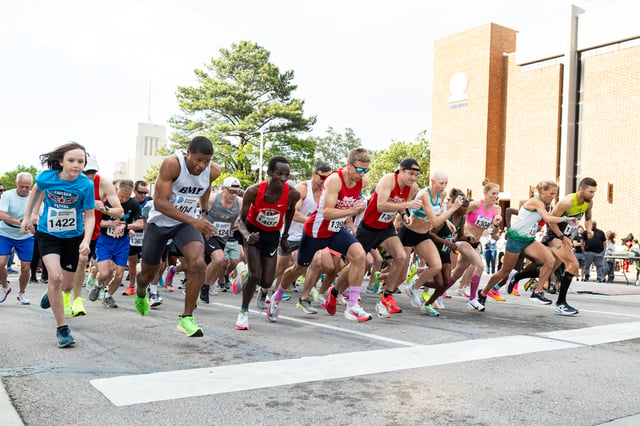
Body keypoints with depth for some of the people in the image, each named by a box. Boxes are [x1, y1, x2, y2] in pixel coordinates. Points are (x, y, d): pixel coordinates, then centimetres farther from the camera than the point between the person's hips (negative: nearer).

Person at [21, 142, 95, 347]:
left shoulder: (86, 185, -20)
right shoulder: (46, 177, -16)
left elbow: (89, 215, -14)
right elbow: (36, 191, 8)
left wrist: (86, 241, -28)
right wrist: (27, 217, 11)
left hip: (73, 237, 1)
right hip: (48, 234, -1)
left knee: (67, 285, 10)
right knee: (55, 277, -22)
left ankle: (51, 293, 50)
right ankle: (61, 328, -8)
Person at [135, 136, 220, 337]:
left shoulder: (213, 171, -13)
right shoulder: (172, 164, -28)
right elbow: (159, 202, -32)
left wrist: (204, 214, 13)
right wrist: (194, 221, -39)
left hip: (186, 223, 2)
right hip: (160, 222, -2)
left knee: (198, 264, -25)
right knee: (148, 273, 14)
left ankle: (186, 319, -12)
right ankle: (140, 295, 53)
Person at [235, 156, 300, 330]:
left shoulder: (293, 194, -23)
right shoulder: (253, 191, -27)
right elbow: (241, 219, -15)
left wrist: (285, 236, 9)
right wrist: (247, 235, -36)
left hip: (273, 235, 2)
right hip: (253, 231, -2)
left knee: (266, 283, -2)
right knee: (255, 275, -17)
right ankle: (244, 311, 9)